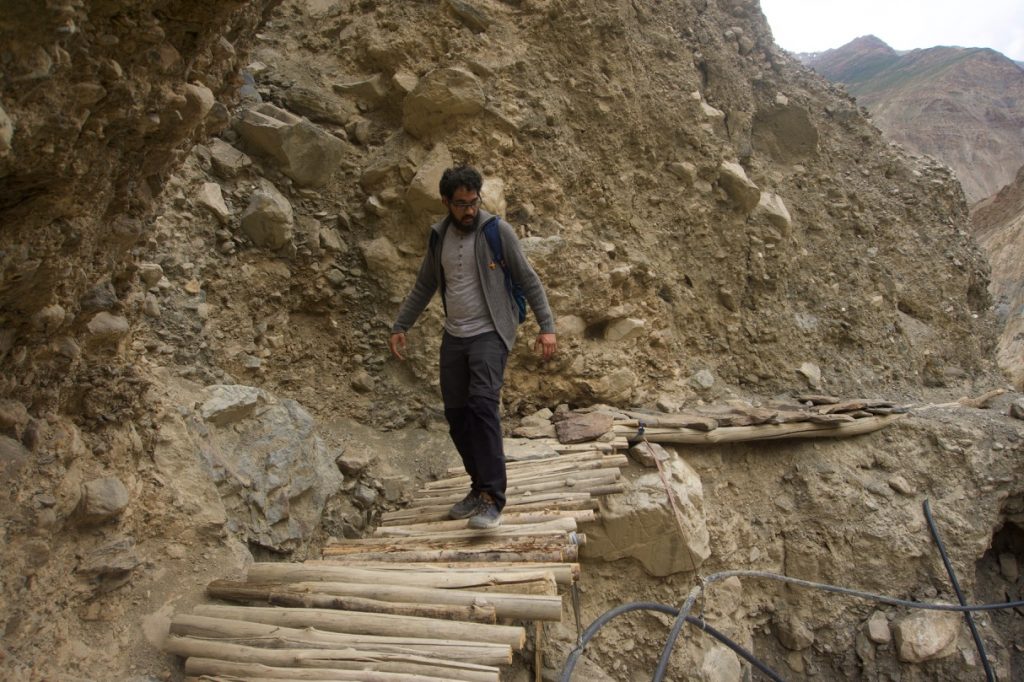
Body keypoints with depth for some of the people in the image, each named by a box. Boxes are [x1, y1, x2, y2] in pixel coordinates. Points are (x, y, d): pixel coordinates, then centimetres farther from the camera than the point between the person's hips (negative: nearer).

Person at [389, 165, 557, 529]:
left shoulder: (497, 230, -8)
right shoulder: (439, 235, 8)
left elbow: (528, 280, -6)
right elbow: (424, 287, 18)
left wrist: (547, 326, -13)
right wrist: (399, 326, 16)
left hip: (489, 335, -5)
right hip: (454, 337, 6)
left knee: (483, 404, -22)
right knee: (456, 414, 7)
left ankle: (492, 498, -18)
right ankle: (480, 486, 22)